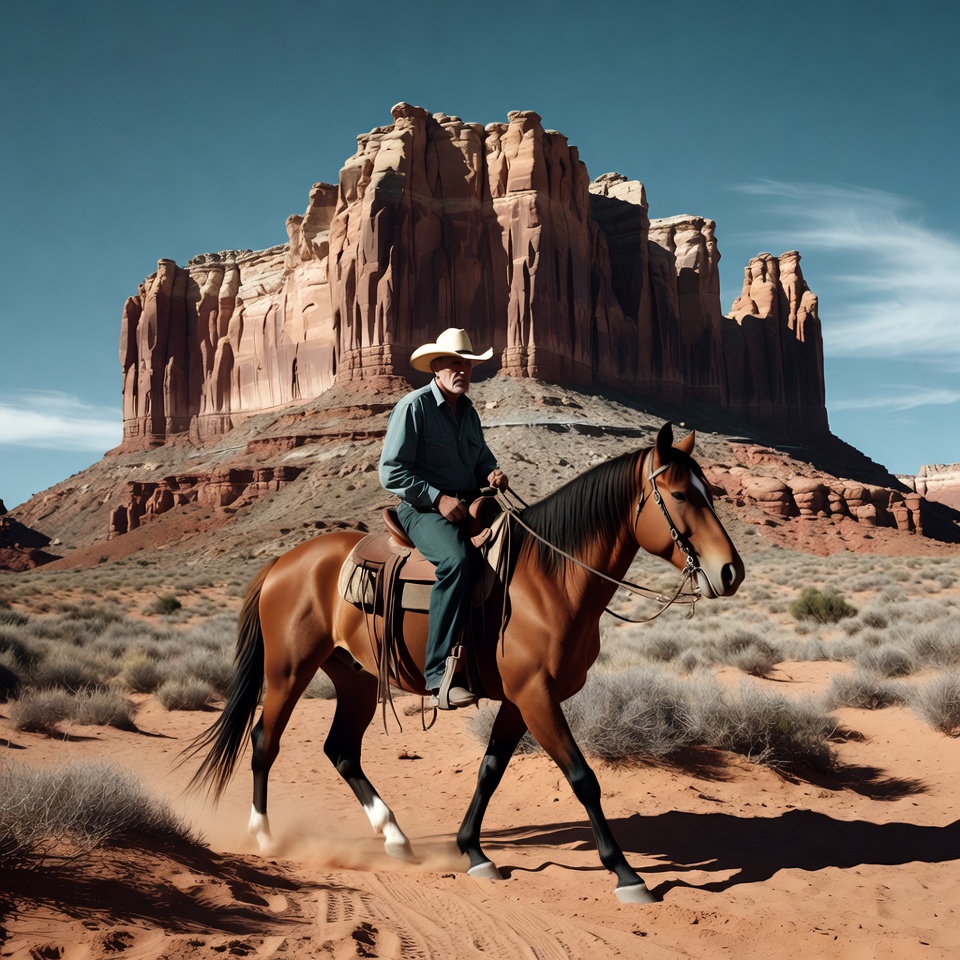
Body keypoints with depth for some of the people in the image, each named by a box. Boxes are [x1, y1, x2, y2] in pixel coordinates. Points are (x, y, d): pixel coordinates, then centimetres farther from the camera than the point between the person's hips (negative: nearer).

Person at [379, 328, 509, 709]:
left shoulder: (468, 411, 16)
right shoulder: (413, 407, -7)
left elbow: (481, 459, 28)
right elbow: (391, 472, -11)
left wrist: (492, 474, 3)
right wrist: (438, 498, -19)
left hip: (468, 506, 8)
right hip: (422, 510, -8)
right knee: (459, 559, -36)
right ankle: (440, 676, -37)